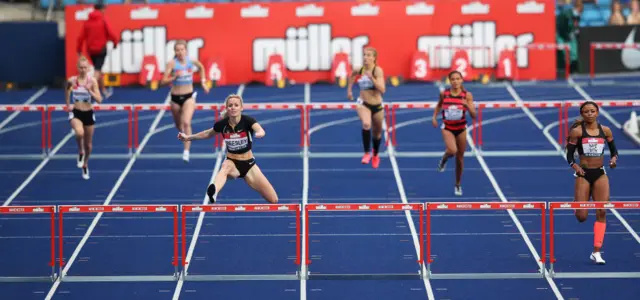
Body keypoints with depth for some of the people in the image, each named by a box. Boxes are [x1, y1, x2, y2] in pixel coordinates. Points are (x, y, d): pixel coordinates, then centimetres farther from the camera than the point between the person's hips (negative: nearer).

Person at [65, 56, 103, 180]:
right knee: (79, 133, -34)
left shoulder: (92, 81, -8)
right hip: (76, 113, -1)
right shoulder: (72, 80, -5)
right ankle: (80, 152, -5)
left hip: (88, 113, 1)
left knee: (88, 143, 12)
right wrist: (68, 105, 12)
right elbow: (67, 91, 18)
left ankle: (85, 165, 38)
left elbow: (99, 100, -12)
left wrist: (89, 90, -25)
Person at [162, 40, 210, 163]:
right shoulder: (172, 63, -11)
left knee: (186, 123, -20)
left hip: (189, 97, -1)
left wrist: (203, 82, 15)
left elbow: (201, 67, 19)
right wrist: (175, 77, -30)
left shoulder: (192, 61, -4)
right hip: (176, 97, 1)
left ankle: (186, 152, -22)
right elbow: (164, 81, -14)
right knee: (179, 125, 17)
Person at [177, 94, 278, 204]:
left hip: (248, 164, 1)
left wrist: (258, 133, -63)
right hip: (232, 162, -1)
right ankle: (213, 192, -75)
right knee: (225, 167, -43)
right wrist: (188, 137, 15)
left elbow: (261, 131, -39)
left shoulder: (247, 120, -17)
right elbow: (208, 134, 13)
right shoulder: (222, 124, -9)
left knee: (273, 200, -3)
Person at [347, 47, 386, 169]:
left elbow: (382, 90, -26)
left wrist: (371, 77, -33)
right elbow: (352, 75, 21)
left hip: (377, 105, 0)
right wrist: (349, 89, 18)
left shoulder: (378, 70, -16)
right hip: (363, 104, 0)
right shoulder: (359, 69, -5)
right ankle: (367, 153, -23)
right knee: (366, 125, -32)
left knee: (377, 133, 18)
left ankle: (375, 155, 46)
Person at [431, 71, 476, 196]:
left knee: (459, 157, 9)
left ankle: (458, 185, 28)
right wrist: (434, 116, 2)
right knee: (452, 150, -28)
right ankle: (444, 159, 9)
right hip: (447, 127, -1)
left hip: (461, 128, 1)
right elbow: (439, 105, 16)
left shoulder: (467, 95, -8)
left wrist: (467, 105, -28)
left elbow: (474, 115, -10)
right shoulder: (444, 94, -5)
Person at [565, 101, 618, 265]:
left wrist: (614, 159, -7)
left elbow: (614, 149, 14)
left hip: (600, 174, 2)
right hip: (584, 174, -2)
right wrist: (575, 166, -21)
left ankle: (596, 252, 0)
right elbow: (569, 155, -3)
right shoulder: (577, 131, -5)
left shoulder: (605, 131, 3)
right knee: (581, 217, -5)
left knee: (601, 213, -6)